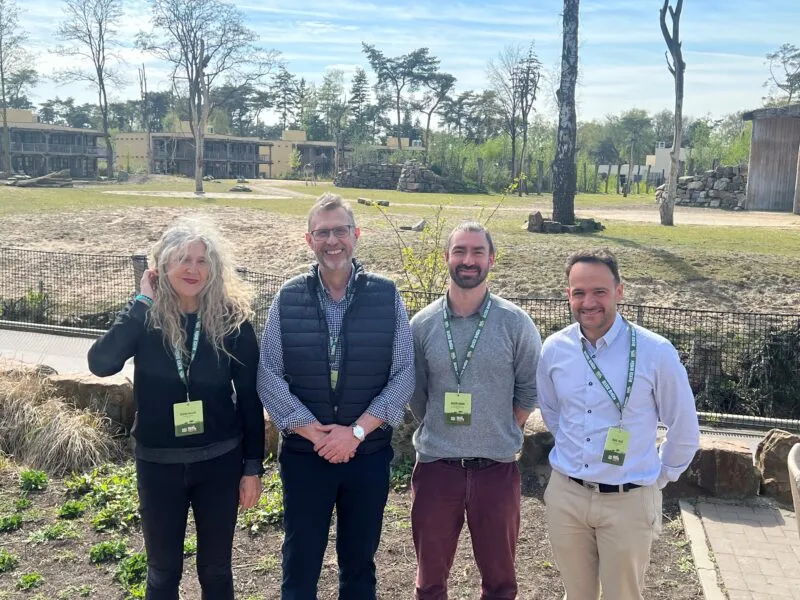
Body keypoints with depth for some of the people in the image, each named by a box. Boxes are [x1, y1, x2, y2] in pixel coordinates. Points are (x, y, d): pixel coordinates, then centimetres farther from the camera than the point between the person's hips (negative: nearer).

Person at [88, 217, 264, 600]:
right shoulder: (146, 317, -8)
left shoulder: (232, 318, -8)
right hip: (158, 463, 1)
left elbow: (250, 399, -3)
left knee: (215, 568, 14)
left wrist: (252, 467, -2)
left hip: (219, 461, 0)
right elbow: (100, 363, -25)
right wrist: (143, 301, -23)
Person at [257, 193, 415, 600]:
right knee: (300, 564, 12)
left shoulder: (386, 296, -3)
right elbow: (269, 375, -5)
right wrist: (313, 431, -14)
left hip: (369, 453, 0)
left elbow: (404, 374, -6)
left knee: (359, 562, 16)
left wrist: (356, 431, -13)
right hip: (303, 454, 0)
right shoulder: (287, 298, -3)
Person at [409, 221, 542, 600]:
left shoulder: (515, 322, -5)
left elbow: (529, 389, 3)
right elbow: (415, 393, 8)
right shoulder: (423, 324, -1)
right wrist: (439, 433, 6)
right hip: (435, 466, 1)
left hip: (497, 467, -1)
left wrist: (502, 435, 2)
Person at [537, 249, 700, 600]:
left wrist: (660, 477, 7)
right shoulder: (553, 349, -3)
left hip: (628, 501, -3)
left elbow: (684, 429, -1)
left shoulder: (656, 352, -14)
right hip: (565, 495, 3)